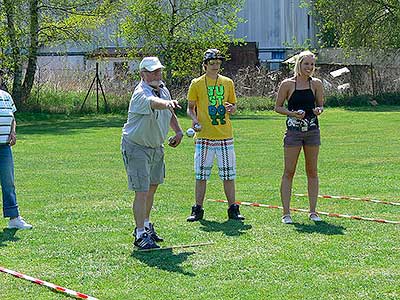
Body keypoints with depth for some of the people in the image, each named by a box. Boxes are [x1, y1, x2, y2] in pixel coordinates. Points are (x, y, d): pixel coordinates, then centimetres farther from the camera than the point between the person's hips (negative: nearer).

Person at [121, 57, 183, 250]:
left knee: (152, 186, 20)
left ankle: (145, 225, 36)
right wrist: (167, 103, -71)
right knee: (142, 191, -12)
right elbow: (153, 103, -50)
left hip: (156, 147, 9)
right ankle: (140, 234, -6)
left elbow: (170, 113, 19)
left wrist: (178, 131, 5)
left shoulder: (163, 89, 2)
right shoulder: (141, 93, -26)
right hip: (136, 147, -9)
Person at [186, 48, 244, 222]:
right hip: (204, 136, -2)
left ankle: (233, 210, 9)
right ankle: (198, 210, 9)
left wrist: (231, 108, -5)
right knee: (201, 175, 2)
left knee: (228, 174, 3)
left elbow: (234, 106, 18)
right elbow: (190, 108, 7)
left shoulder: (227, 83, 11)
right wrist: (195, 121, -12)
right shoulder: (196, 84, 4)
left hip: (225, 136, 2)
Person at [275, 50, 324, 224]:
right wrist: (292, 113, -14)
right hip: (293, 130, -3)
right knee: (289, 172, -3)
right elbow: (278, 107, 2)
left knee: (312, 172, 6)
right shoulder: (287, 84, -3)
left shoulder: (316, 84, 4)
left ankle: (313, 211, 13)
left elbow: (321, 105, 12)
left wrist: (319, 110, -11)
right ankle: (286, 213, 1)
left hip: (312, 131, 3)